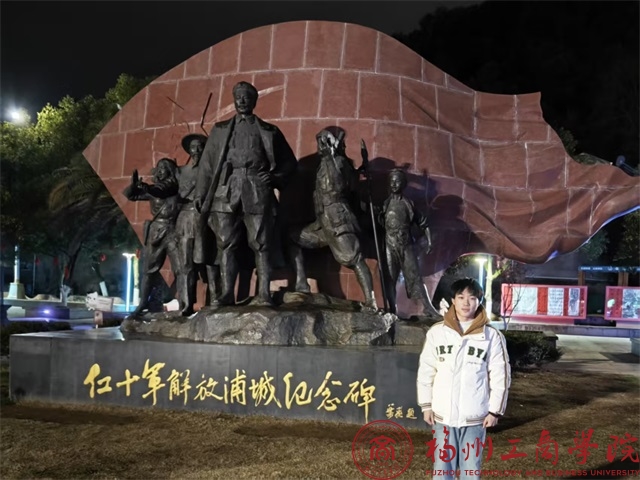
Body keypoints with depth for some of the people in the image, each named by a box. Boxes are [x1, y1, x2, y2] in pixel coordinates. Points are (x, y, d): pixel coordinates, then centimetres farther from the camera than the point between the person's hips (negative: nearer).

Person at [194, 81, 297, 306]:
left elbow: (289, 162, 17)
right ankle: (227, 294, 0)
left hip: (257, 193, -1)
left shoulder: (269, 131, 15)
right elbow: (207, 163, 14)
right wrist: (200, 194, 6)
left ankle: (264, 294, -5)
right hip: (226, 191, 2)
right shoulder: (220, 129, 19)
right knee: (226, 245, -2)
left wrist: (275, 178, -1)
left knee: (261, 245, -5)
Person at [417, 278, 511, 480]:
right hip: (443, 414, 1)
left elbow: (500, 376, -1)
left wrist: (495, 410, -2)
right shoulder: (437, 332, 0)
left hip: (475, 416, -1)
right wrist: (426, 405, 3)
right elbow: (426, 371, 4)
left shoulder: (492, 336, -4)